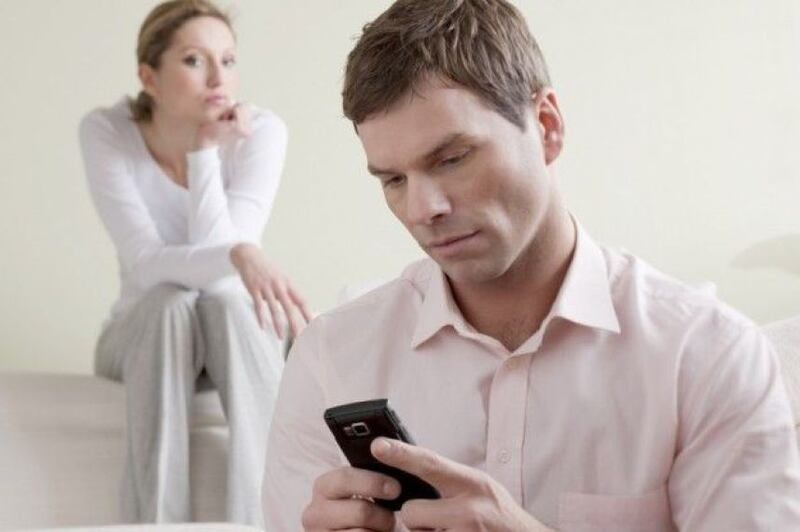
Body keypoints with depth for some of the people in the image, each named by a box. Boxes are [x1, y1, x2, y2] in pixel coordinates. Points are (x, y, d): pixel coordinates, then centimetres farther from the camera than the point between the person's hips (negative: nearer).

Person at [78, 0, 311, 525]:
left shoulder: (261, 131, -17)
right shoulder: (107, 132, -17)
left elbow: (219, 261, -24)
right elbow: (146, 265, -27)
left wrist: (206, 149, -29)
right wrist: (238, 256, -45)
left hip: (239, 333, 0)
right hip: (144, 333, 0)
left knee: (229, 300, -33)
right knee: (169, 303, -34)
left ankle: (258, 519, -38)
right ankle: (157, 524, -38)